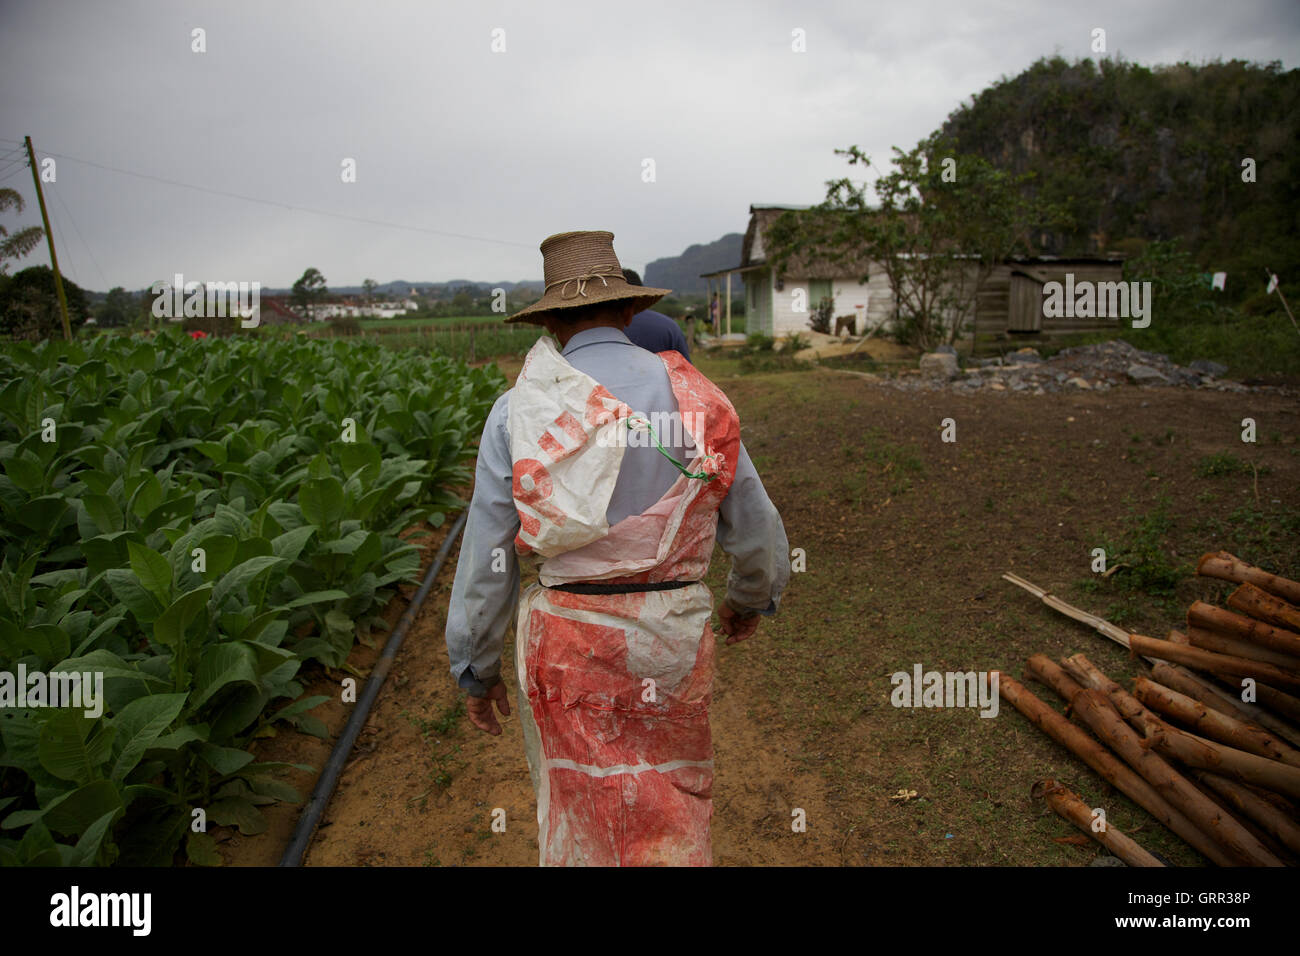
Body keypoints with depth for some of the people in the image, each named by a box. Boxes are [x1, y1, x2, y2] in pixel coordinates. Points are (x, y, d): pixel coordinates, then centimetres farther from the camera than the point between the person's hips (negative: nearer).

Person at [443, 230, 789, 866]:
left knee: (580, 814, 19)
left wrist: (475, 670, 8)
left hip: (569, 642, -1)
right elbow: (756, 528, 4)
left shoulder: (518, 411, -8)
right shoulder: (696, 399, -4)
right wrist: (752, 598, 25)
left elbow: (486, 558, -6)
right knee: (672, 800, 24)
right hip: (675, 637, 2)